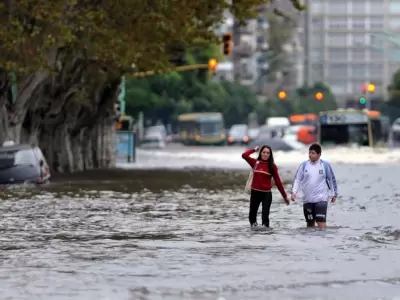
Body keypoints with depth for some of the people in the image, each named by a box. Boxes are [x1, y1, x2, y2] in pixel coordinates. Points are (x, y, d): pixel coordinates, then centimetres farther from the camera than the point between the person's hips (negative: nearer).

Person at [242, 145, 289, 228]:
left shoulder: (272, 166, -1)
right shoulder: (255, 162, 2)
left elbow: (278, 181, 1)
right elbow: (244, 155, -12)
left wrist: (285, 196, 2)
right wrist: (254, 150, 0)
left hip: (266, 194, -2)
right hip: (255, 192, 2)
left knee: (265, 214, -7)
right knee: (252, 212, 14)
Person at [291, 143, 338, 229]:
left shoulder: (325, 165, -1)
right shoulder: (304, 165, 4)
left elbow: (332, 180, 8)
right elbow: (297, 179, 5)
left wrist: (334, 194, 11)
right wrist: (294, 192, -7)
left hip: (321, 199, -3)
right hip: (307, 199, 3)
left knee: (321, 222, -15)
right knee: (310, 223, 10)